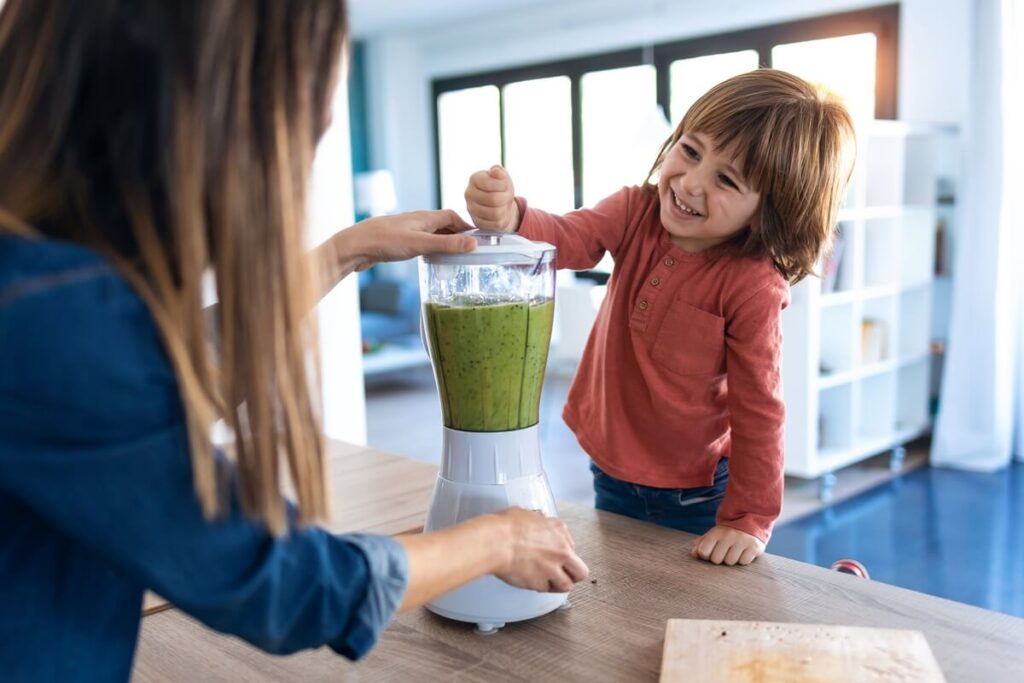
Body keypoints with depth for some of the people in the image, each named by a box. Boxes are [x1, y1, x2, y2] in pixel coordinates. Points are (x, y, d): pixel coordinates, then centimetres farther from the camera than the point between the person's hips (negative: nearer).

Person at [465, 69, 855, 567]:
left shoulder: (752, 285, -25)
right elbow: (567, 240, -26)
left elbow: (757, 409, -19)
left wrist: (748, 520, -16)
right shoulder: (637, 212, -10)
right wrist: (508, 218, -47)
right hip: (611, 476, 6)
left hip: (696, 497, -5)